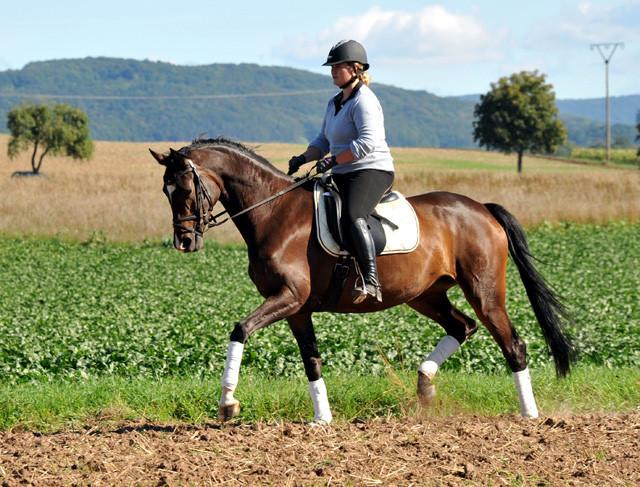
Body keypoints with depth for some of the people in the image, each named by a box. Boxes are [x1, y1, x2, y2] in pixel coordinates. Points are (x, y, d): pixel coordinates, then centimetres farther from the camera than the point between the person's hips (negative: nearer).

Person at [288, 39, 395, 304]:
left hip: (372, 171, -10)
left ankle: (370, 281, -42)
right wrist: (303, 158, 5)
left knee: (352, 216, -35)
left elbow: (368, 142, -24)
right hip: (343, 176, 10)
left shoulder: (363, 101, -12)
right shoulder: (335, 103, 18)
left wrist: (334, 159, -24)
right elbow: (323, 141, 23)